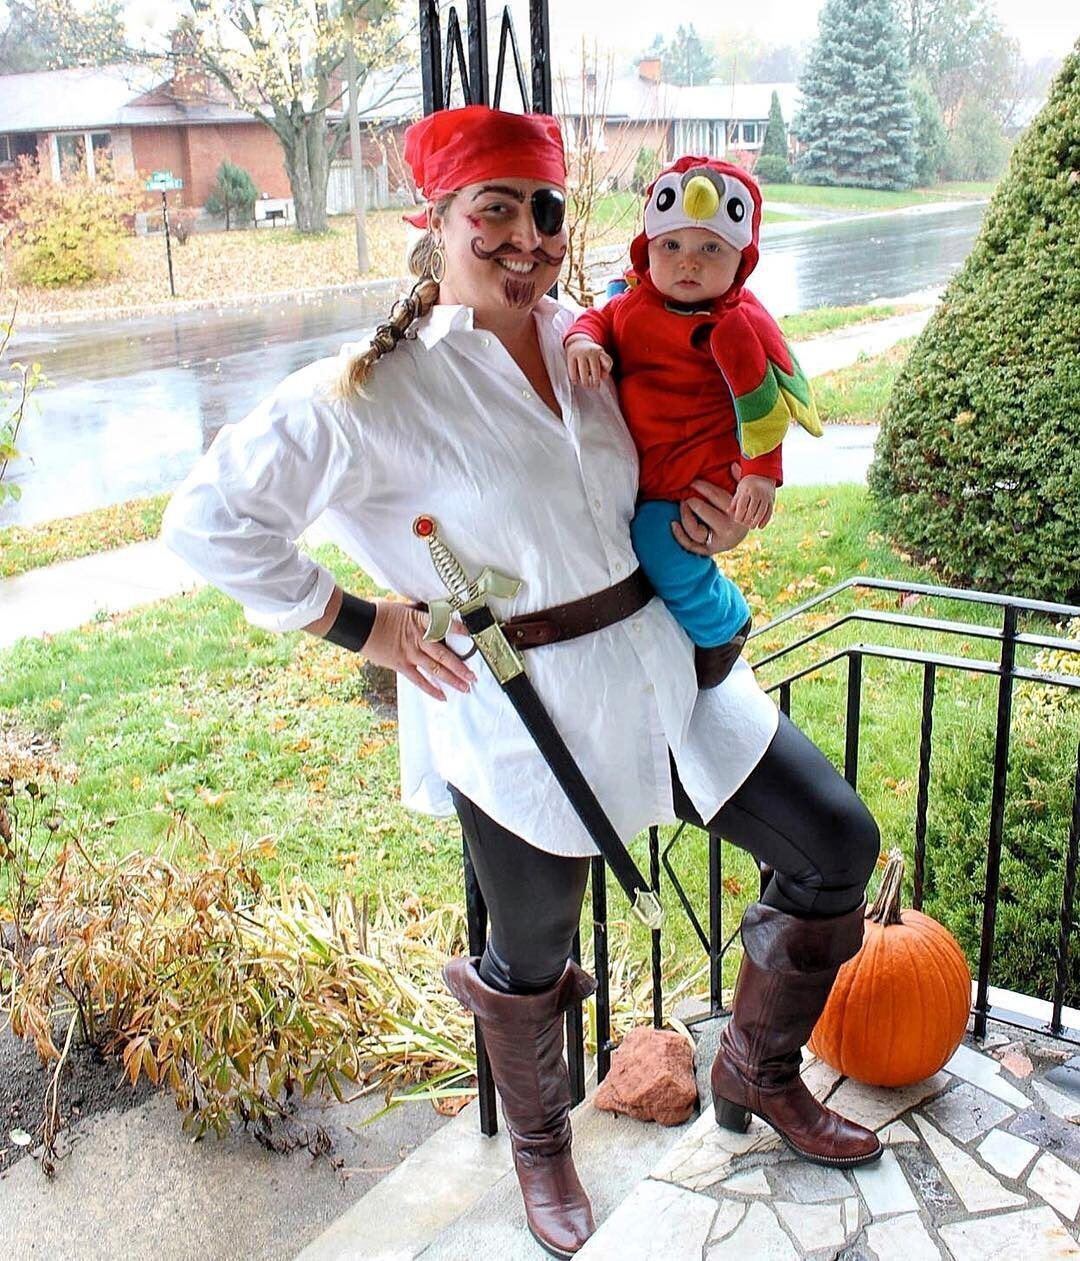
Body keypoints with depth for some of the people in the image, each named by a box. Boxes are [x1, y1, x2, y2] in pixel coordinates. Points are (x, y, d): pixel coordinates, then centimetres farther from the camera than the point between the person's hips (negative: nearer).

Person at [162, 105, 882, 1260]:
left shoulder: (582, 342, 4)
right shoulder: (376, 389, -15)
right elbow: (209, 519, -13)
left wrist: (708, 527, 0)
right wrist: (357, 624, -12)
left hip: (656, 666, 6)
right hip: (518, 714, -6)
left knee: (838, 842, 9)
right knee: (533, 960, 15)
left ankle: (757, 1072, 35)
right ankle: (540, 1153, 49)